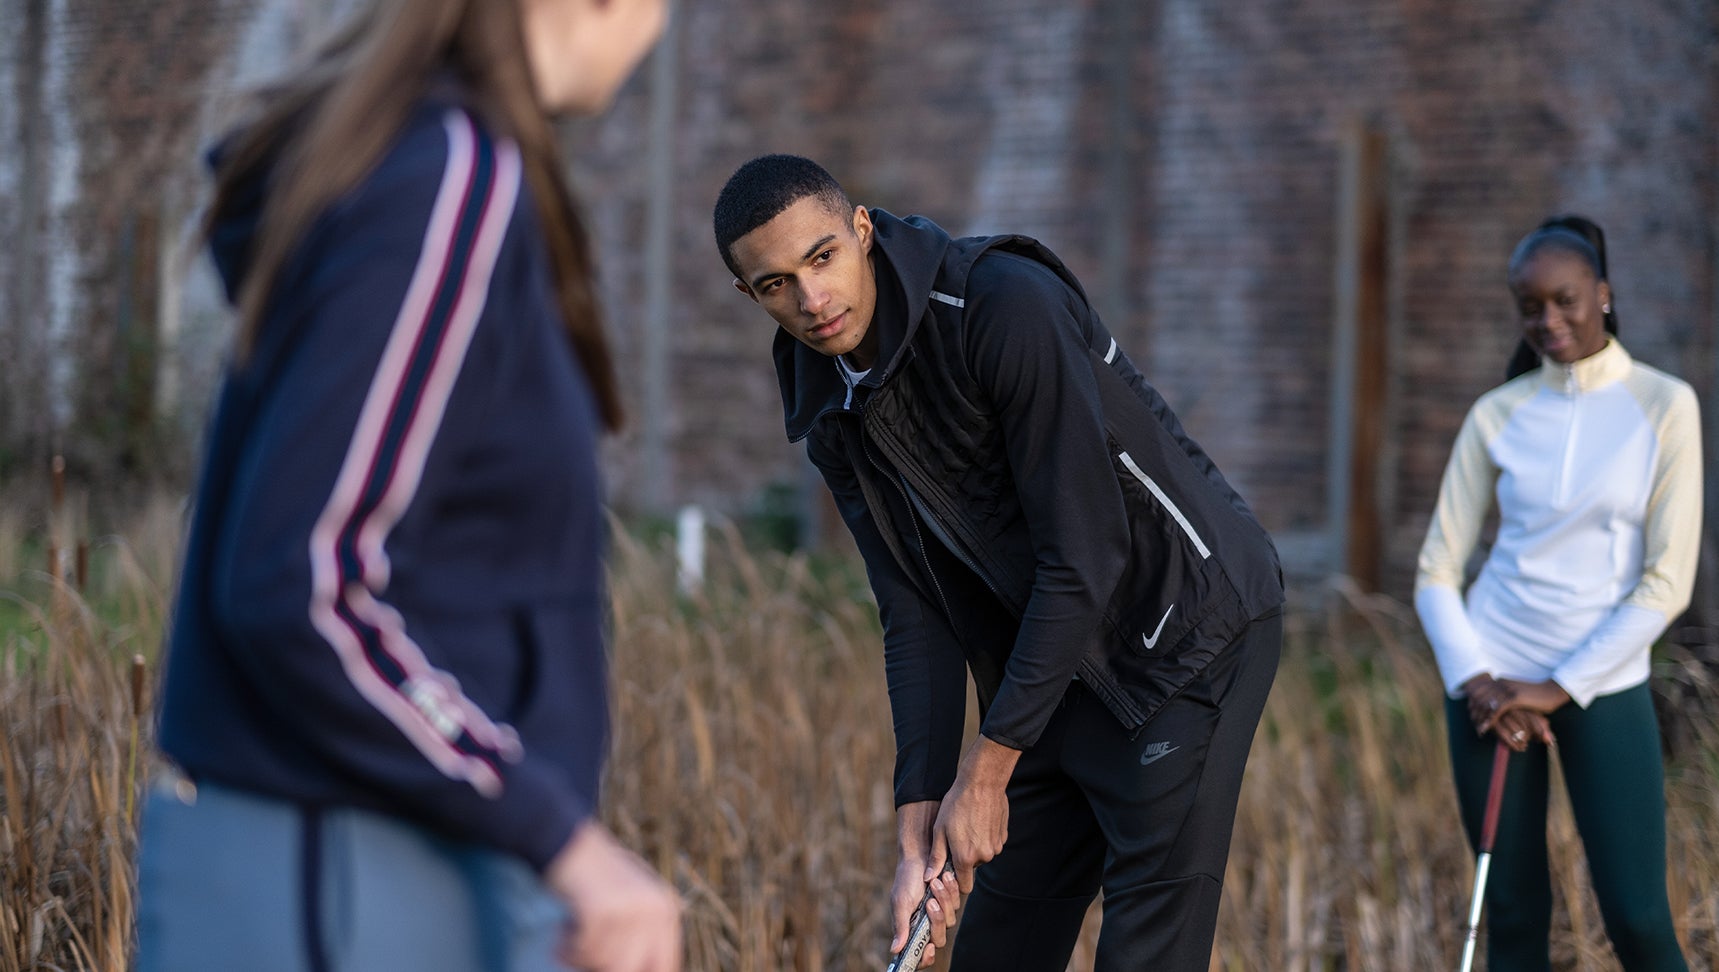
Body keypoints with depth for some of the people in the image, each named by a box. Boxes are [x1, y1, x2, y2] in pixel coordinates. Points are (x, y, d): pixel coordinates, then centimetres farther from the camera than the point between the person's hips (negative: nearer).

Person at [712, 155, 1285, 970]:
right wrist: (919, 827, -8)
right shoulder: (831, 413, -1)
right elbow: (918, 614, 1)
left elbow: (1085, 555, -24)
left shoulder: (1008, 305, -25)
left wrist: (987, 769, -20)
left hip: (1188, 622, -8)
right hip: (1054, 660, 8)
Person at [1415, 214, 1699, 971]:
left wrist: (1561, 688, -11)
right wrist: (1476, 683, -10)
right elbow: (1437, 573, 6)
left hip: (1604, 683, -2)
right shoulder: (1497, 415, 4)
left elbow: (1667, 582, -7)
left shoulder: (1664, 405, -3)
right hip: (1493, 679, 2)